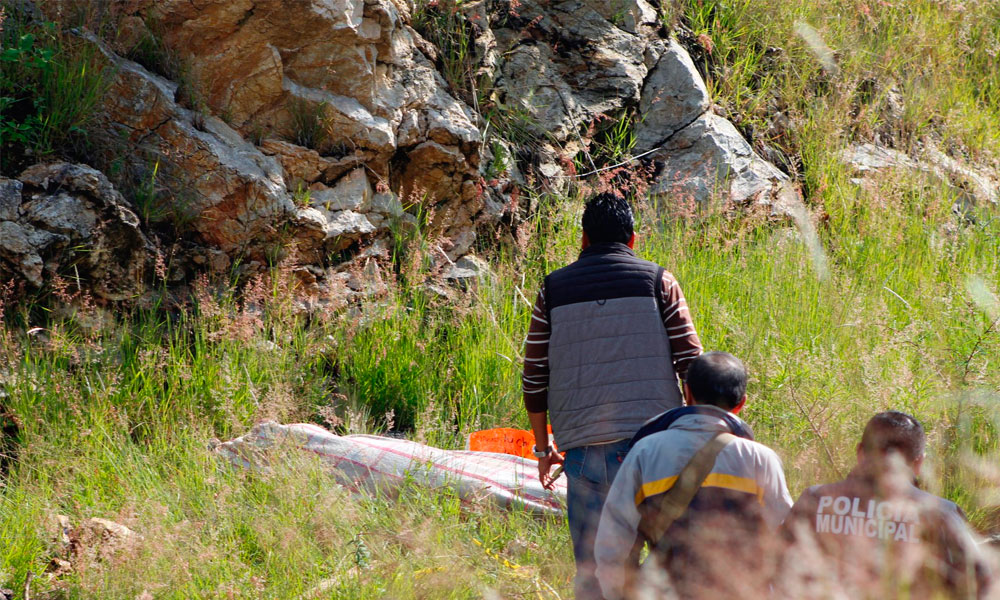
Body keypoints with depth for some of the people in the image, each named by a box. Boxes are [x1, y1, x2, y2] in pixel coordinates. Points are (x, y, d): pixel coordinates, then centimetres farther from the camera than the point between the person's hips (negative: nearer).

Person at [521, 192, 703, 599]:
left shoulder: (554, 290, 9)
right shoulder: (658, 282, 5)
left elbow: (534, 377, 9)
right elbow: (691, 364, 2)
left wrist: (543, 448, 18)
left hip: (584, 445, 1)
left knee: (592, 566, 4)